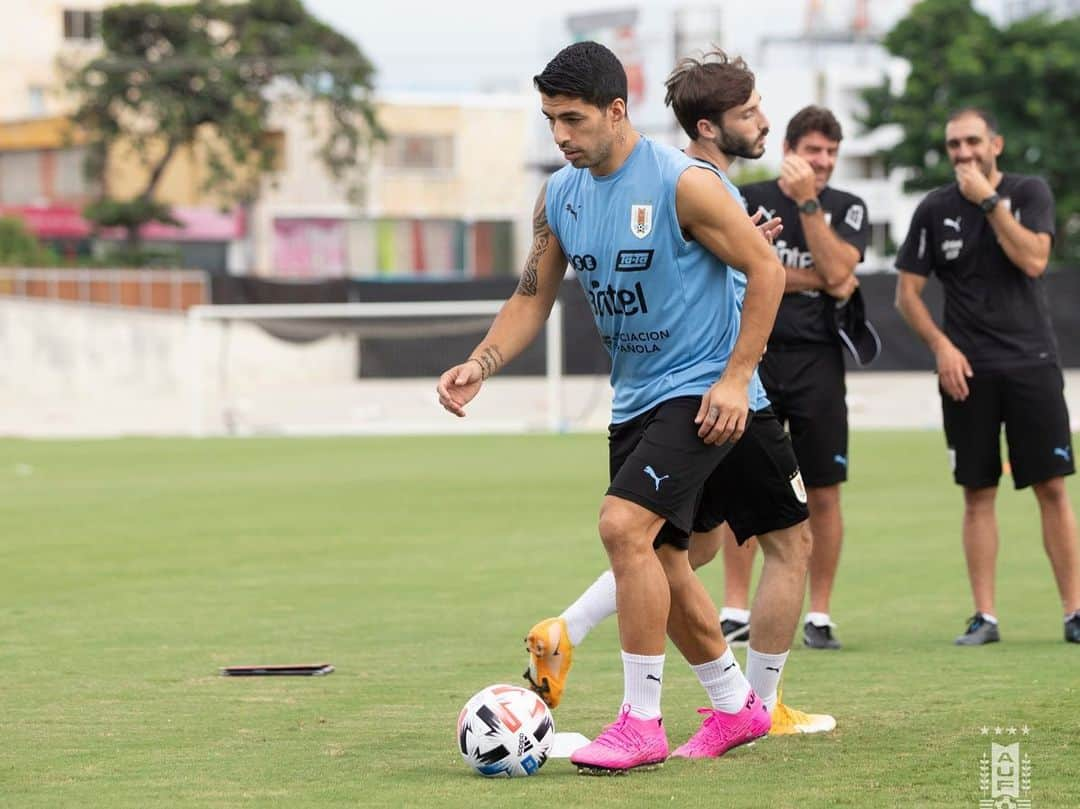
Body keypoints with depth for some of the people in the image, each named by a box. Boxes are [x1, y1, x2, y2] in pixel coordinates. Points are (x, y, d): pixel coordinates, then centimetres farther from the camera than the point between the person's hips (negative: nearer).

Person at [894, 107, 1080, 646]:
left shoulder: (1029, 193, 3)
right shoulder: (935, 210, 5)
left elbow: (1033, 260, -14)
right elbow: (907, 293, 6)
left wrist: (989, 201, -14)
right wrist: (941, 346, -6)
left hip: (1031, 361, -1)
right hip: (966, 369, 1)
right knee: (978, 494, 1)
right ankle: (984, 616, 5)